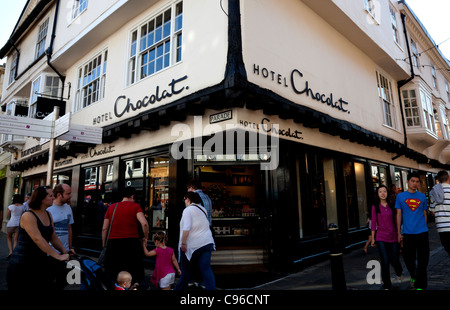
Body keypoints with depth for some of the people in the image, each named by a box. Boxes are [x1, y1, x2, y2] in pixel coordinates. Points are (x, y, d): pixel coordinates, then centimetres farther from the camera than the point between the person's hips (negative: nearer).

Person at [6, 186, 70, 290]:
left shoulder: (48, 215, 8)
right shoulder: (28, 216, -16)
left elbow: (53, 237, 9)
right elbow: (37, 239, -26)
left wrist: (65, 252, -4)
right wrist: (58, 256, -30)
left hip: (40, 263, 7)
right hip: (22, 265, -7)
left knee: (47, 286, 4)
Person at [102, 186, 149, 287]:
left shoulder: (111, 207, 12)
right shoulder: (135, 206, 0)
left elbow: (104, 228, 10)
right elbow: (144, 223, -14)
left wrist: (104, 245, 18)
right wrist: (146, 237, 0)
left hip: (113, 243, 4)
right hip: (131, 242, -3)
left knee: (111, 276, 15)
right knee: (135, 275, 7)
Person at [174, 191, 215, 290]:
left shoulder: (188, 210, -9)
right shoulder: (203, 209, 13)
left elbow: (186, 228, -19)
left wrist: (183, 243, -15)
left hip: (192, 245, -5)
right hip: (206, 243, 5)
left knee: (186, 270, 13)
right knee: (206, 269, 2)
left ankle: (180, 288, 29)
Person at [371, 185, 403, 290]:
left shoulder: (392, 206, 4)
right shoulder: (375, 207, 0)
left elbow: (396, 221, 7)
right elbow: (373, 223, 2)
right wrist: (372, 238, 3)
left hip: (393, 237, 1)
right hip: (381, 238, -1)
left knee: (394, 260, 7)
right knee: (385, 261, -3)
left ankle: (399, 274, 44)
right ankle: (387, 285, 13)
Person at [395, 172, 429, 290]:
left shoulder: (422, 196, 8)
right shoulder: (400, 196, 3)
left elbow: (424, 214, 13)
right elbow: (399, 215, 4)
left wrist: (424, 228, 8)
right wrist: (399, 233, 2)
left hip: (422, 232, 1)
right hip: (407, 233, -1)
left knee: (423, 260, 4)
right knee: (408, 258, 8)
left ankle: (420, 285, 16)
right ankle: (413, 276, 36)